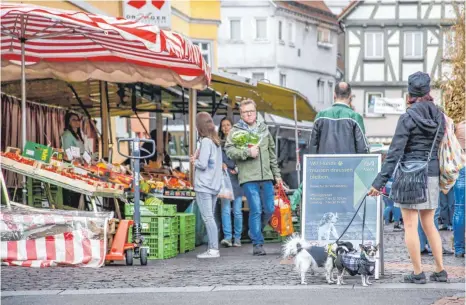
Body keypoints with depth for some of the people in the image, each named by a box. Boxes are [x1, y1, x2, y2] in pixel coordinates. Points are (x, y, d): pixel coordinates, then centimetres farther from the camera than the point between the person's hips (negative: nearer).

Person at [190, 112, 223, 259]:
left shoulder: (206, 142, -12)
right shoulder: (216, 142, 14)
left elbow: (203, 164, -18)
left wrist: (194, 161, 1)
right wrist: (198, 158, 9)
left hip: (204, 186, -9)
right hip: (214, 185, 9)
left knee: (207, 218, -8)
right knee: (210, 217, 12)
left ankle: (213, 249, -11)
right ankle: (212, 248, 11)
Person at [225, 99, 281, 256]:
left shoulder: (264, 129, 16)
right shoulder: (235, 131, 2)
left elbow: (272, 153, 22)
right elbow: (229, 150, -9)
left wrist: (276, 174, 20)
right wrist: (247, 152, -18)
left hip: (266, 177, 5)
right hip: (248, 178, -5)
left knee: (269, 209, 5)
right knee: (256, 210, -9)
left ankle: (255, 232, 29)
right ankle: (257, 243, -1)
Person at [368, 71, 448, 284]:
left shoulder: (408, 117, -11)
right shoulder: (439, 117, 6)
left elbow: (395, 152, -15)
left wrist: (380, 182, -15)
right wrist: (443, 178, 21)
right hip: (432, 174, 6)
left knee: (410, 226, 1)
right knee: (429, 224, 15)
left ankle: (418, 273, 2)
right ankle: (440, 271, 14)